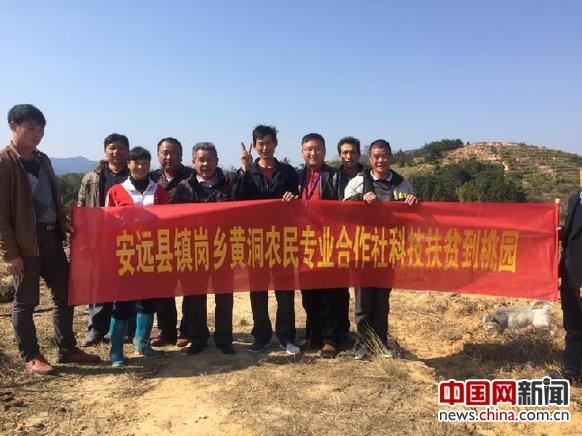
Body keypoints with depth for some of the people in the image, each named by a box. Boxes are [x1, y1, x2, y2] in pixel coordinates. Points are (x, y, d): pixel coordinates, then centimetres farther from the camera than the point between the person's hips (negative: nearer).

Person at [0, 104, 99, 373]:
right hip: (25, 241, -7)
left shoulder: (42, 160, 13)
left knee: (64, 295, 11)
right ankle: (30, 356, 20)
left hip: (51, 237, 7)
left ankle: (67, 349, 23)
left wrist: (63, 226, 9)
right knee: (26, 301, 6)